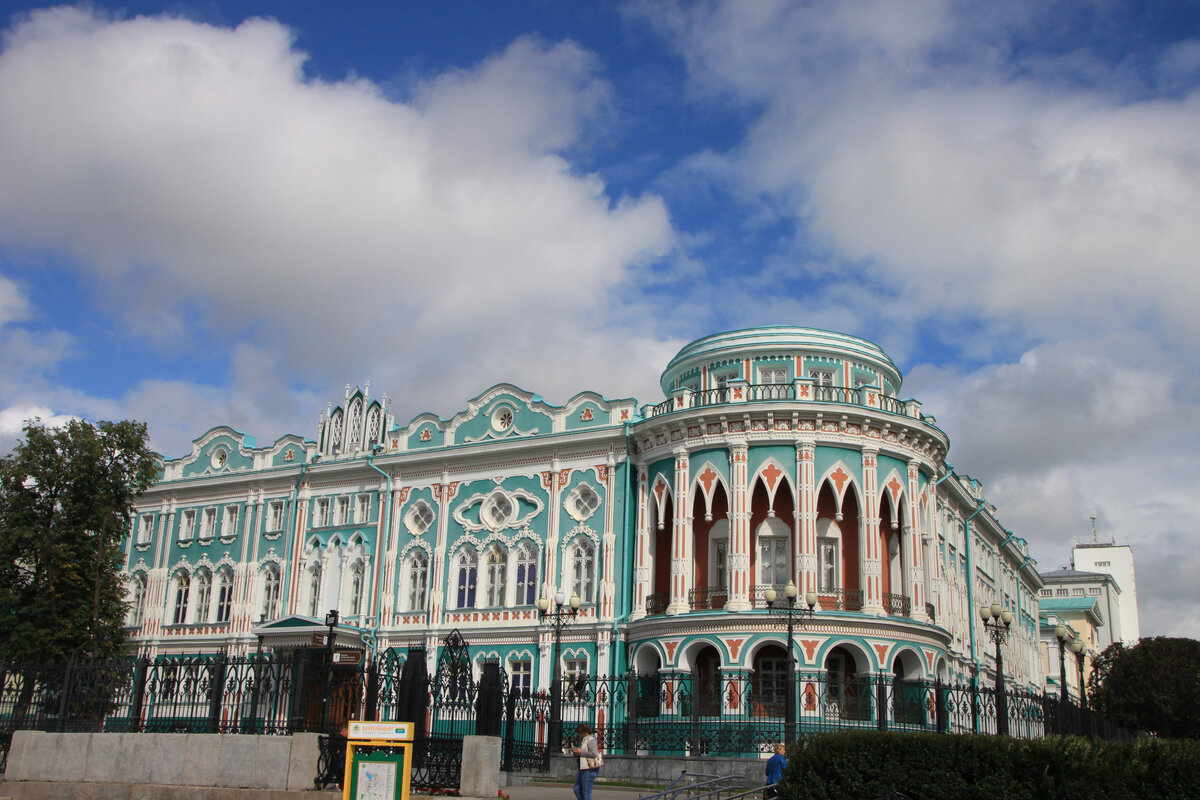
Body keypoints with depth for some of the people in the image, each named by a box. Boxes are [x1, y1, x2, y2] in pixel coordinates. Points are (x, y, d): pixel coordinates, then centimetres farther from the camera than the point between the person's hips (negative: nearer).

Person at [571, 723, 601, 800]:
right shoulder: (583, 739, 16)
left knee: (586, 793, -6)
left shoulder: (591, 740, -13)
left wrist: (580, 752, -20)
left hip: (590, 769, -10)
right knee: (577, 790, 10)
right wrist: (576, 751, 7)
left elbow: (594, 754, -25)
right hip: (584, 769, 10)